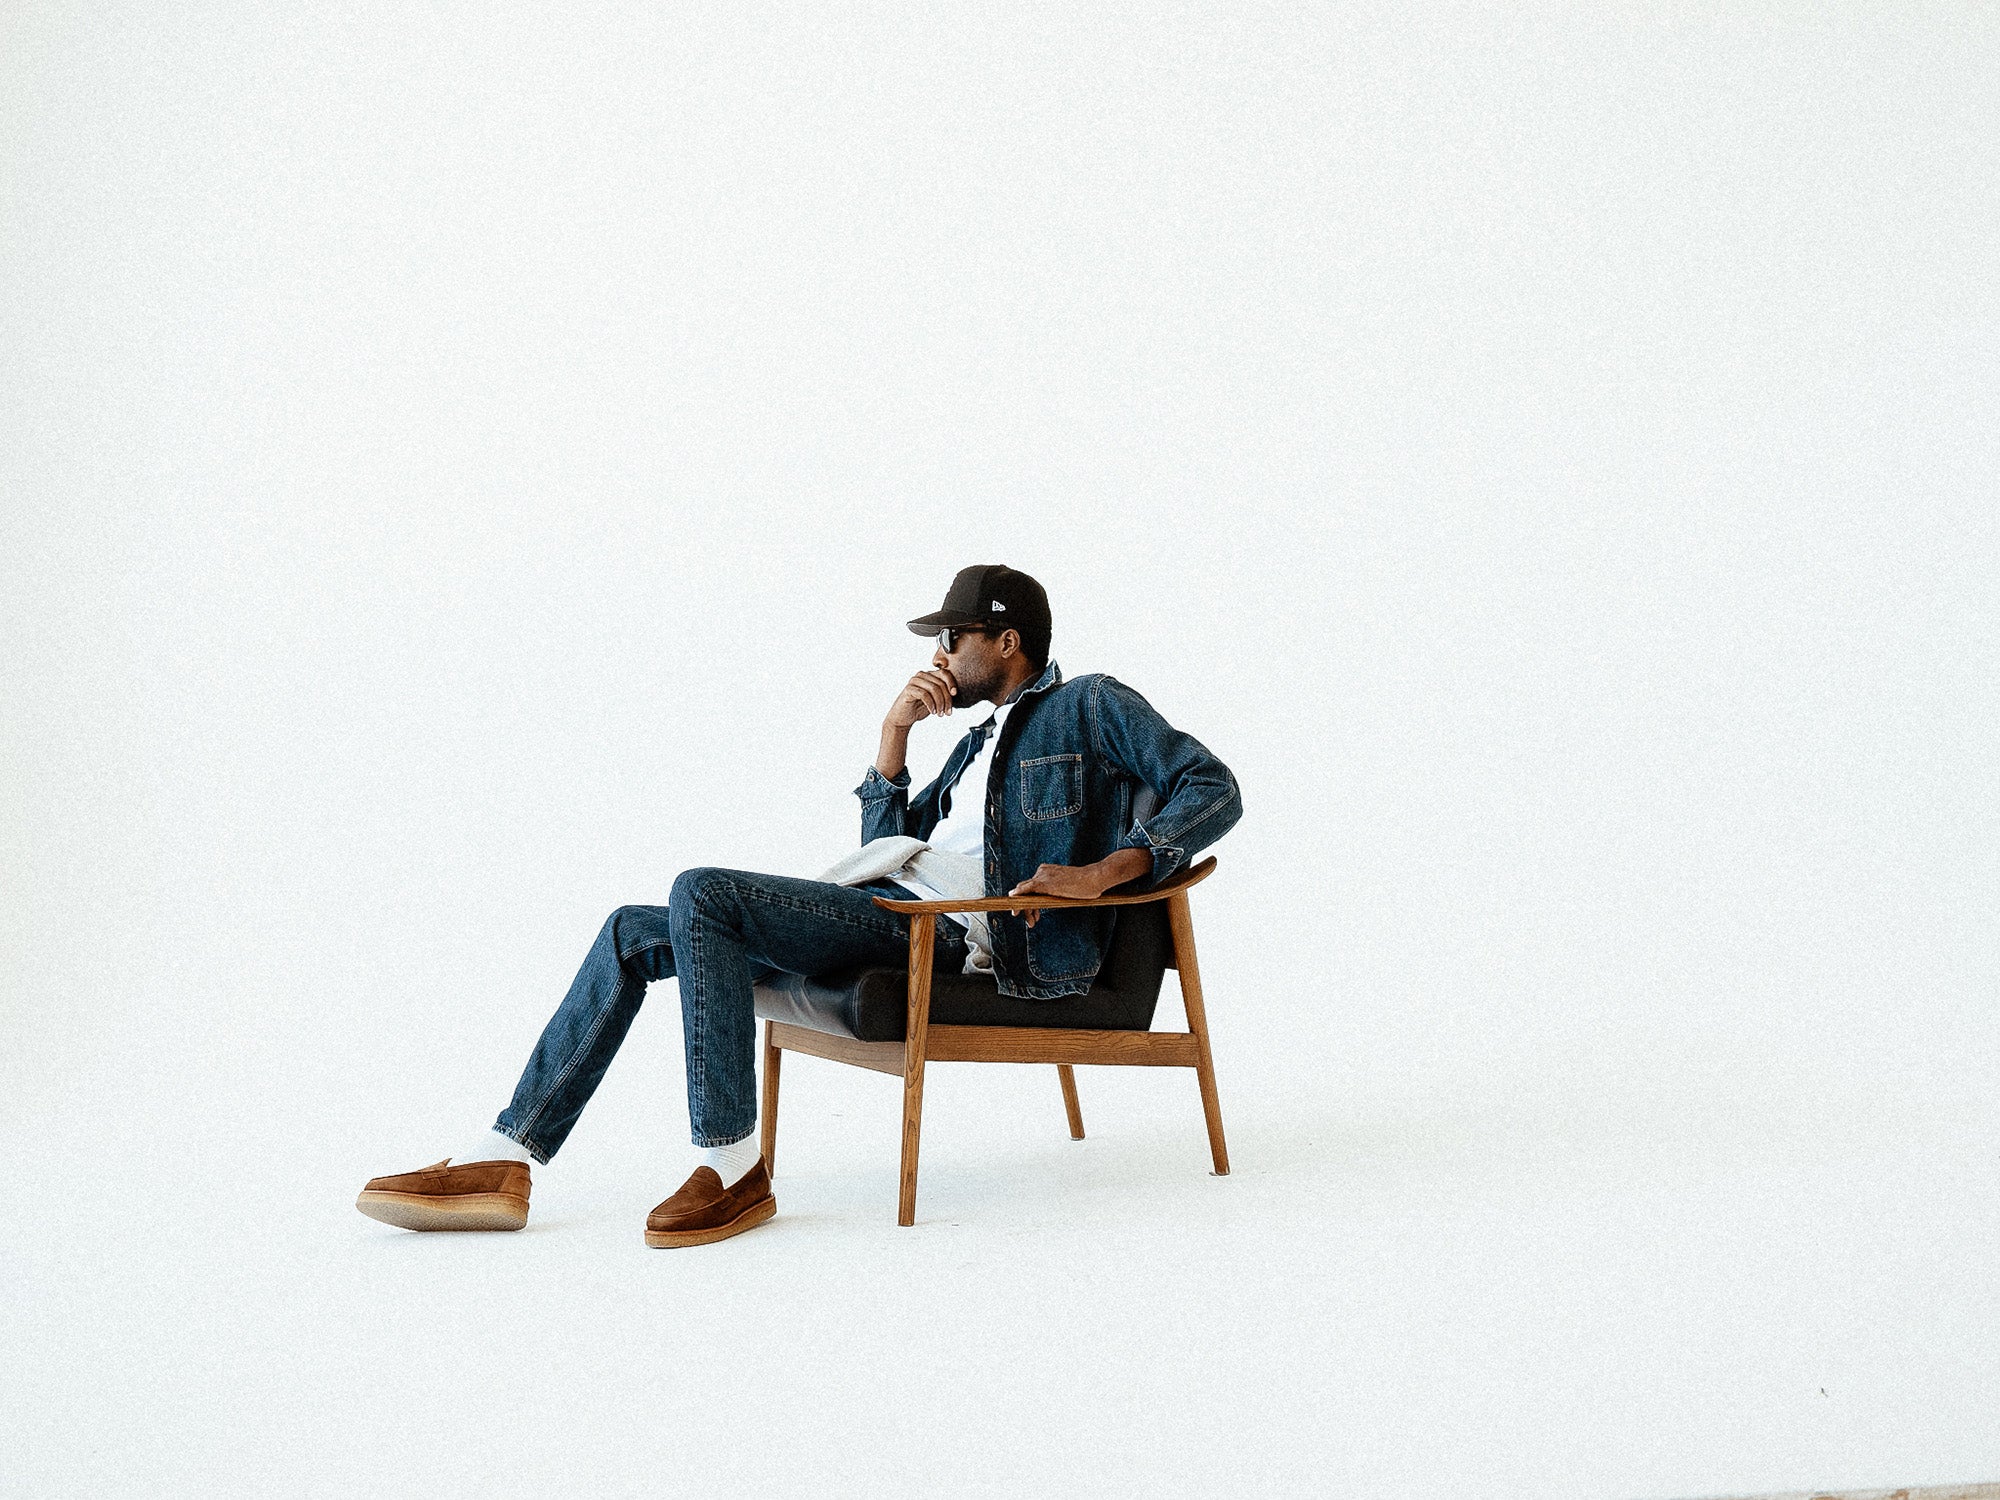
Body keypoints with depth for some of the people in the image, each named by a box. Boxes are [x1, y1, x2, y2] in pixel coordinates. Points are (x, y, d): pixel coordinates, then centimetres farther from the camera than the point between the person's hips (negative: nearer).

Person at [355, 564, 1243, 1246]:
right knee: (633, 934, 4)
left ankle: (733, 1169, -25)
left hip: (952, 928, -9)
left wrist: (1106, 869, -18)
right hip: (887, 906, 9)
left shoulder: (1091, 704, 7)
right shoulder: (980, 740, 31)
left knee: (701, 893, -27)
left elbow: (1214, 788, -5)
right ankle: (503, 1161, -2)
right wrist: (895, 732, 13)